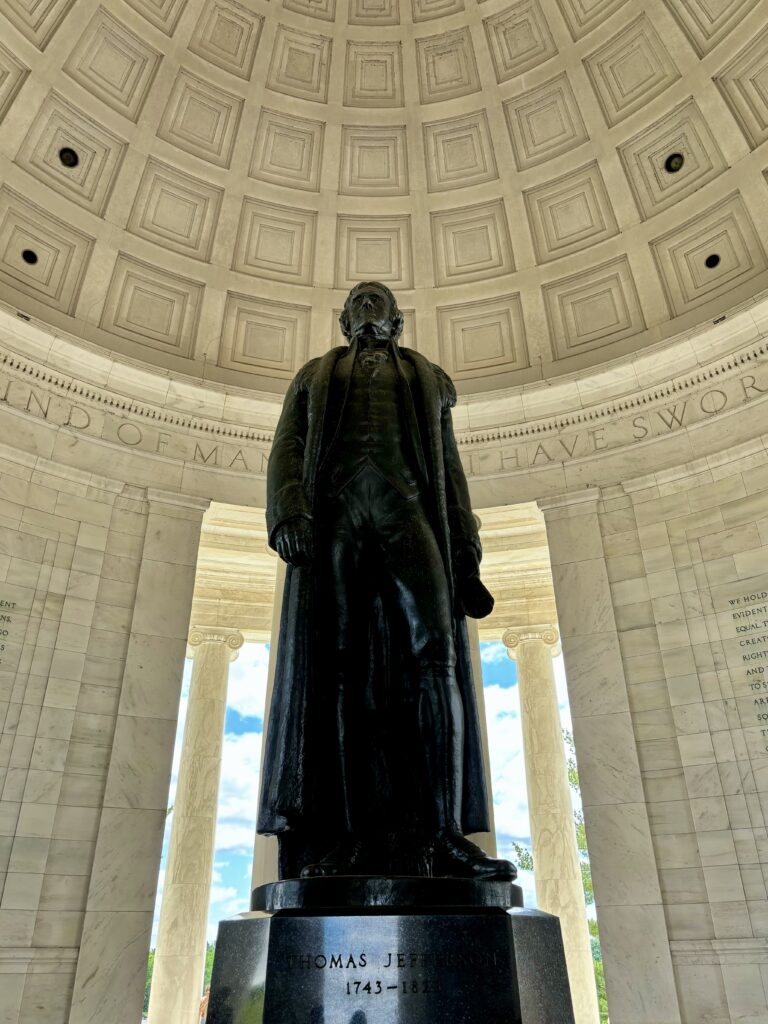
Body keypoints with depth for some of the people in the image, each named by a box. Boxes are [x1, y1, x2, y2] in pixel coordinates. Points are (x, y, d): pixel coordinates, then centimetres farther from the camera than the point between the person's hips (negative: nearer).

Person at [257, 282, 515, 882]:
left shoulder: (429, 377, 31)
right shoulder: (315, 375, 31)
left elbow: (451, 470, 21)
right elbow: (287, 448, 14)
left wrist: (466, 551, 6)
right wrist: (287, 511, -9)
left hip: (409, 508, 0)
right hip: (333, 509, 0)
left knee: (435, 653, -20)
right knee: (334, 665, -12)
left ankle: (444, 833, -21)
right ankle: (343, 839, -13)